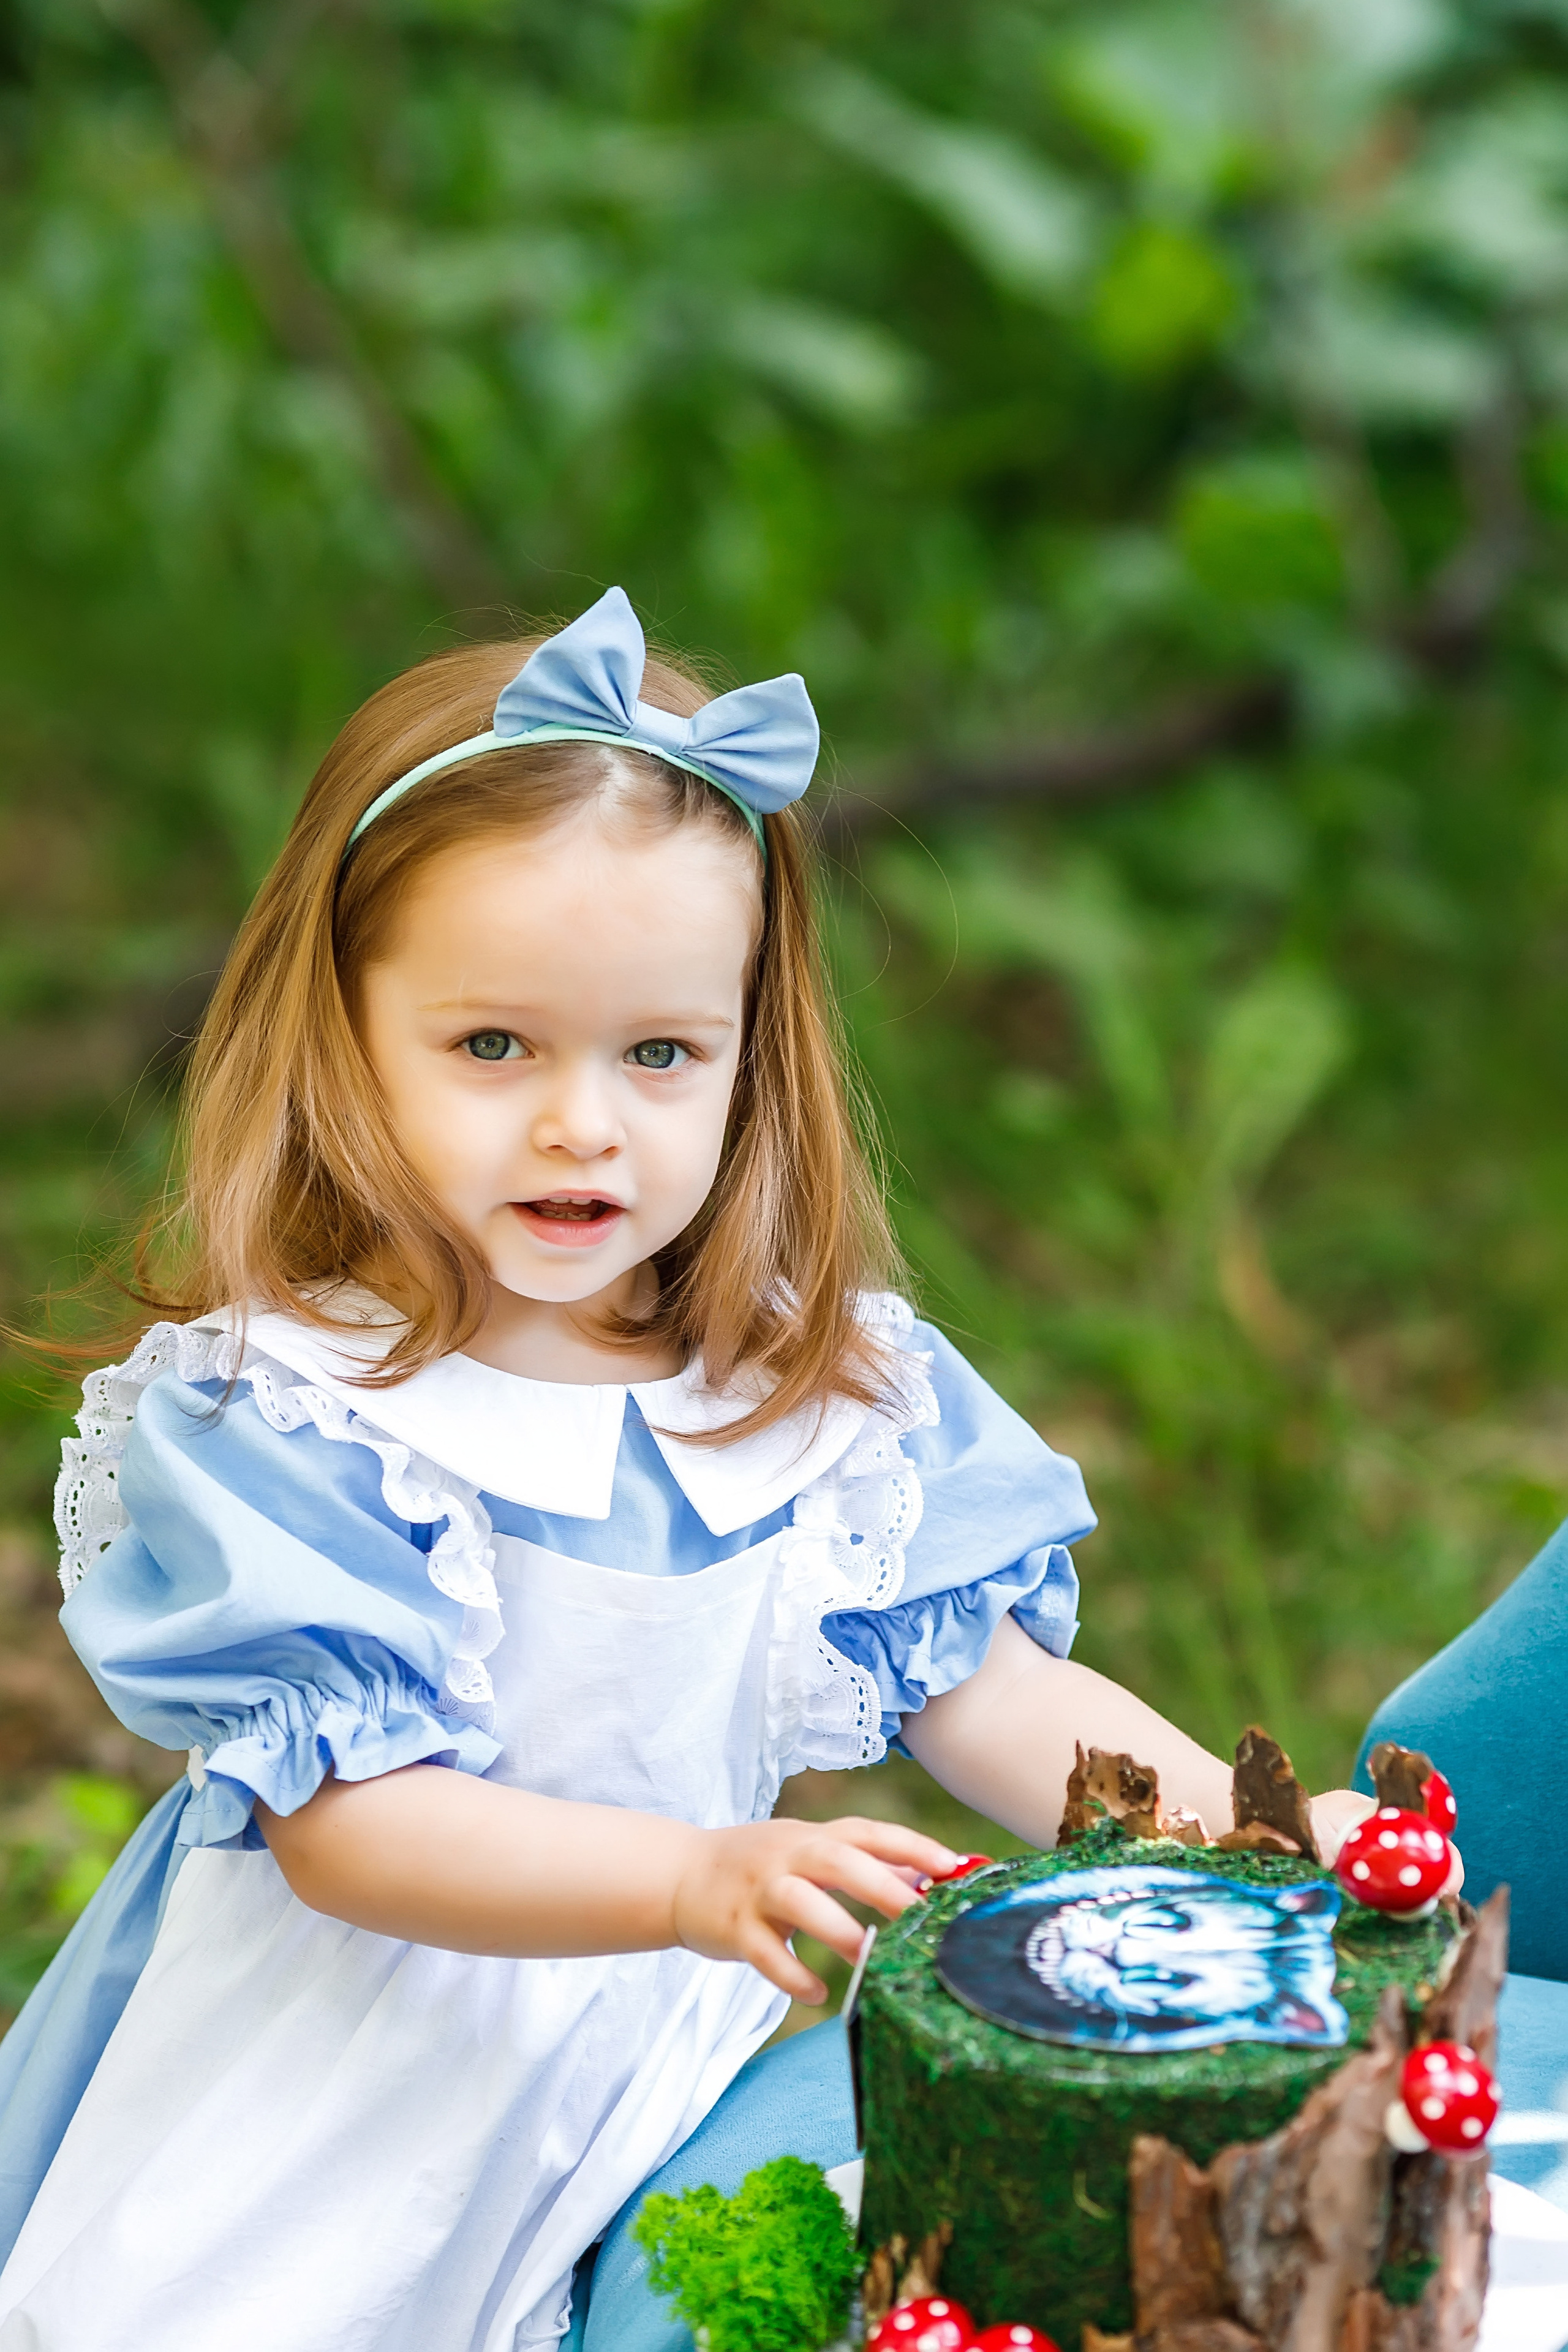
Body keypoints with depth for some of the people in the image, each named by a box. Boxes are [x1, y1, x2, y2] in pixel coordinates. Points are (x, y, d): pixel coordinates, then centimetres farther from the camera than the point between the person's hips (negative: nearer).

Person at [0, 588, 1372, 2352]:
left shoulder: (835, 1387, -1)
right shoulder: (276, 1416, -16)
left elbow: (982, 1685, 2)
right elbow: (345, 1824, -21)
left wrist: (1246, 1833, -14)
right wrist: (699, 1881, -34)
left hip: (672, 2079, 4)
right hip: (336, 2127, -4)